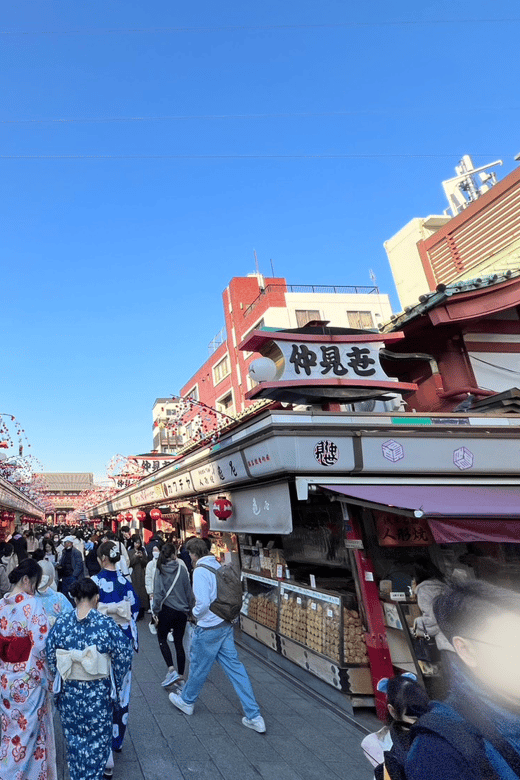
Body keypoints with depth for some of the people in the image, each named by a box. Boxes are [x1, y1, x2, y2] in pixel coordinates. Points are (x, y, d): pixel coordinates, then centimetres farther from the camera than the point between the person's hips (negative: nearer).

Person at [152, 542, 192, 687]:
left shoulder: (160, 571, -10)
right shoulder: (182, 569, -5)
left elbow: (158, 593, -10)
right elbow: (189, 591, 2)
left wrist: (156, 611, 1)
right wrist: (189, 608, 14)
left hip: (167, 610, -2)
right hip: (182, 611, 2)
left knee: (162, 638, 17)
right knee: (179, 643, 14)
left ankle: (171, 669, 1)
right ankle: (180, 676, 19)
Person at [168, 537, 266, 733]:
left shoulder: (200, 571, -19)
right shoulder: (219, 566, 5)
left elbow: (203, 603, -23)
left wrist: (195, 613, -4)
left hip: (209, 628, -7)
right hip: (226, 624, 7)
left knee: (198, 667, 16)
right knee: (234, 667, 9)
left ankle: (186, 701, 41)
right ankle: (254, 717, 10)